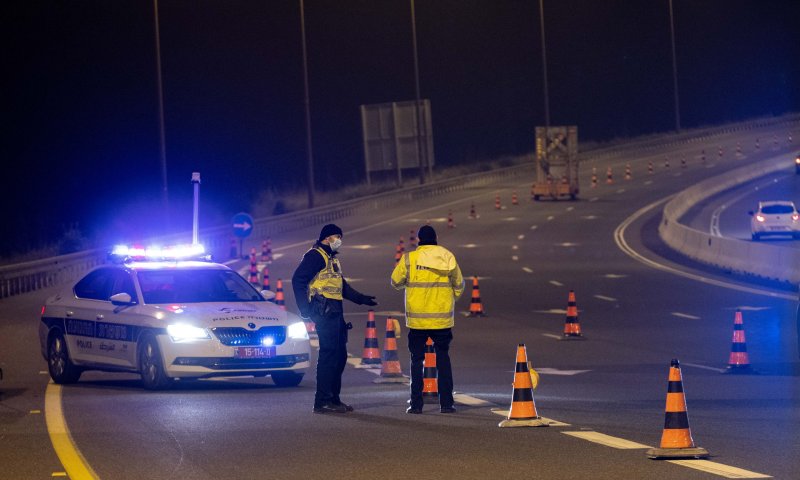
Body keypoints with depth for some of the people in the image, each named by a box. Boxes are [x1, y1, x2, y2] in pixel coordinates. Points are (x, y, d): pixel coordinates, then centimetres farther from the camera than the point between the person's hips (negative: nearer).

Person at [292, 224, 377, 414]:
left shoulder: (332, 259, 24)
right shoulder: (316, 256, -6)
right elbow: (298, 279, -15)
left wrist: (362, 299, 33)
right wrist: (304, 308, -19)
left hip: (335, 312, 10)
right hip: (324, 311, -10)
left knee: (339, 355, 11)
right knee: (329, 354, -13)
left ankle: (333, 398, 18)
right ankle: (322, 401, -13)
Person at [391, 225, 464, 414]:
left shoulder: (409, 258, -6)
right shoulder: (448, 257, 0)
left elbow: (396, 282, 3)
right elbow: (459, 285, 8)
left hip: (417, 319, -1)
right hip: (442, 319, 1)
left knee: (417, 360, 7)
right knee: (443, 359, 11)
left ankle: (416, 403, 4)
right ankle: (446, 403, 8)